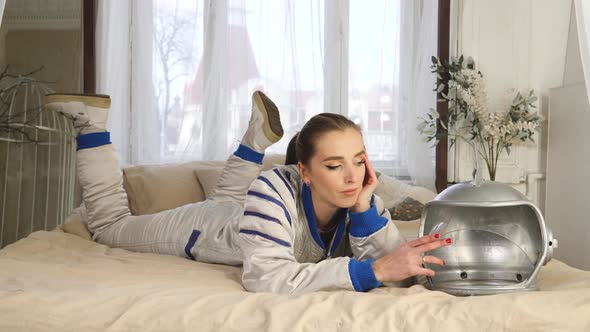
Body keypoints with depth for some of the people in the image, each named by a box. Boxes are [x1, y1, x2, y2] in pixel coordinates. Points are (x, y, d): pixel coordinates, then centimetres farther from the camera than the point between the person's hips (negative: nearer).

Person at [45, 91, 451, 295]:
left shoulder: (356, 196, -31)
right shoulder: (275, 191, -46)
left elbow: (391, 261, -35)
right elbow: (265, 277, -57)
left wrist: (364, 206, -48)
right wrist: (371, 270, -63)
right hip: (202, 227, -5)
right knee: (108, 223, 19)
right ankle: (92, 121, 23)